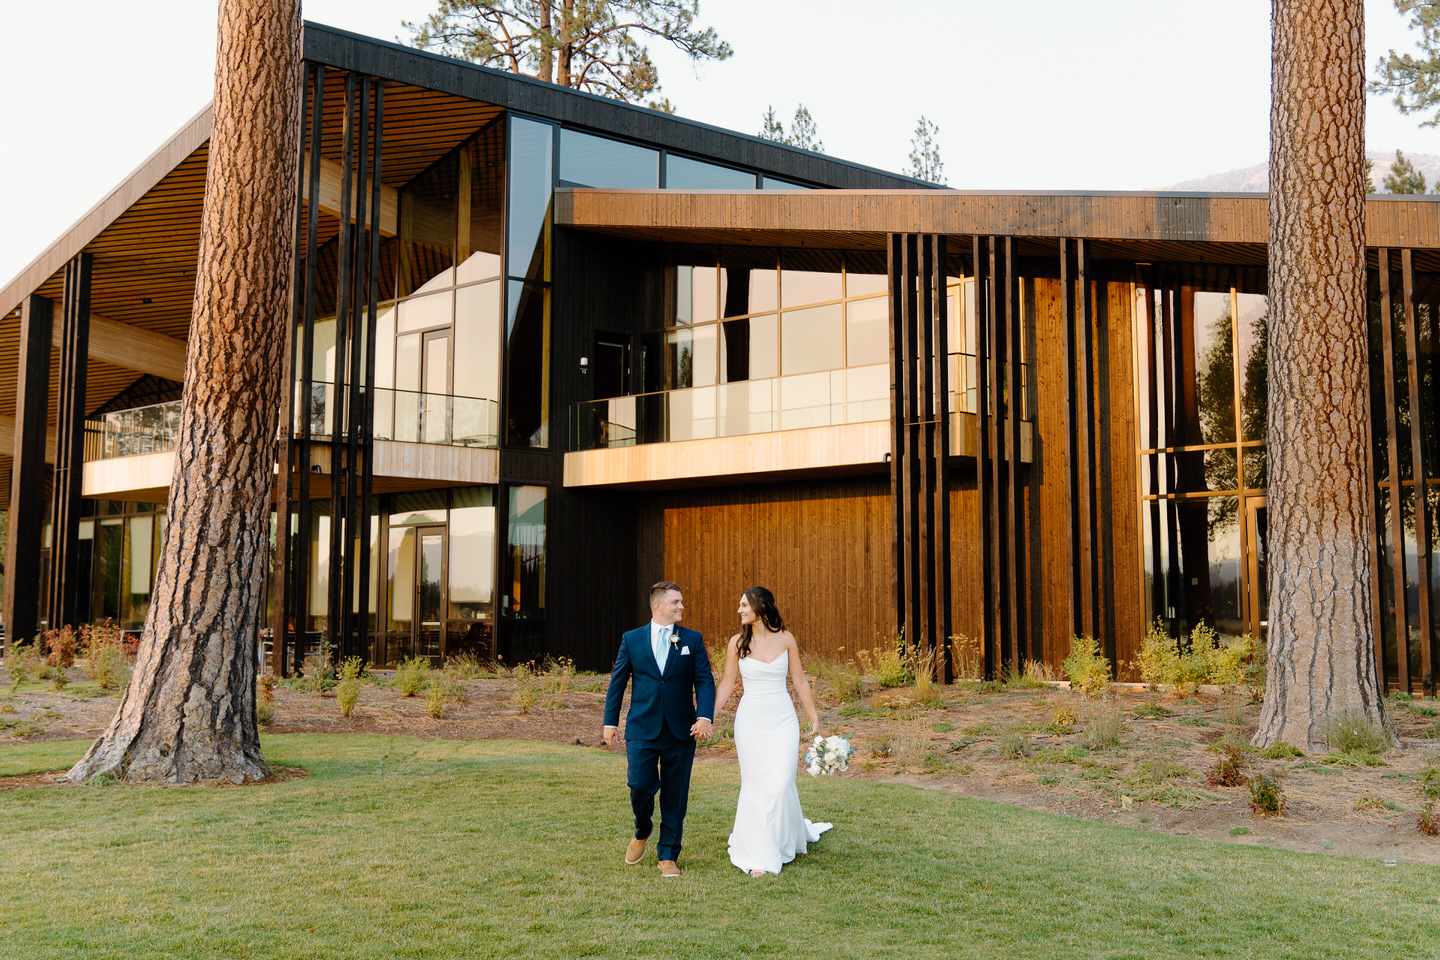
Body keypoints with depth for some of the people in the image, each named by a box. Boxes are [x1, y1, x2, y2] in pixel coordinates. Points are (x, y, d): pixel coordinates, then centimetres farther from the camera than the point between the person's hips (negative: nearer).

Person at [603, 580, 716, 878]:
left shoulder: (692, 639, 5)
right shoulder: (632, 639, 5)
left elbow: (705, 681, 0)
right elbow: (617, 683, 8)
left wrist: (704, 717, -15)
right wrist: (610, 722, 5)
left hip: (680, 731, 1)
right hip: (642, 730, -1)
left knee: (675, 794, 4)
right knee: (640, 786, -8)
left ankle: (668, 856, 17)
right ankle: (642, 832, 24)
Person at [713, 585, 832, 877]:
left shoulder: (785, 639, 1)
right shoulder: (738, 642, 0)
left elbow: (799, 681, 7)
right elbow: (726, 685, 4)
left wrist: (815, 719, 7)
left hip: (783, 720, 0)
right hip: (751, 719, 0)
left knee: (780, 784, -5)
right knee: (755, 786, 1)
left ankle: (786, 840, 21)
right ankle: (758, 855, 11)